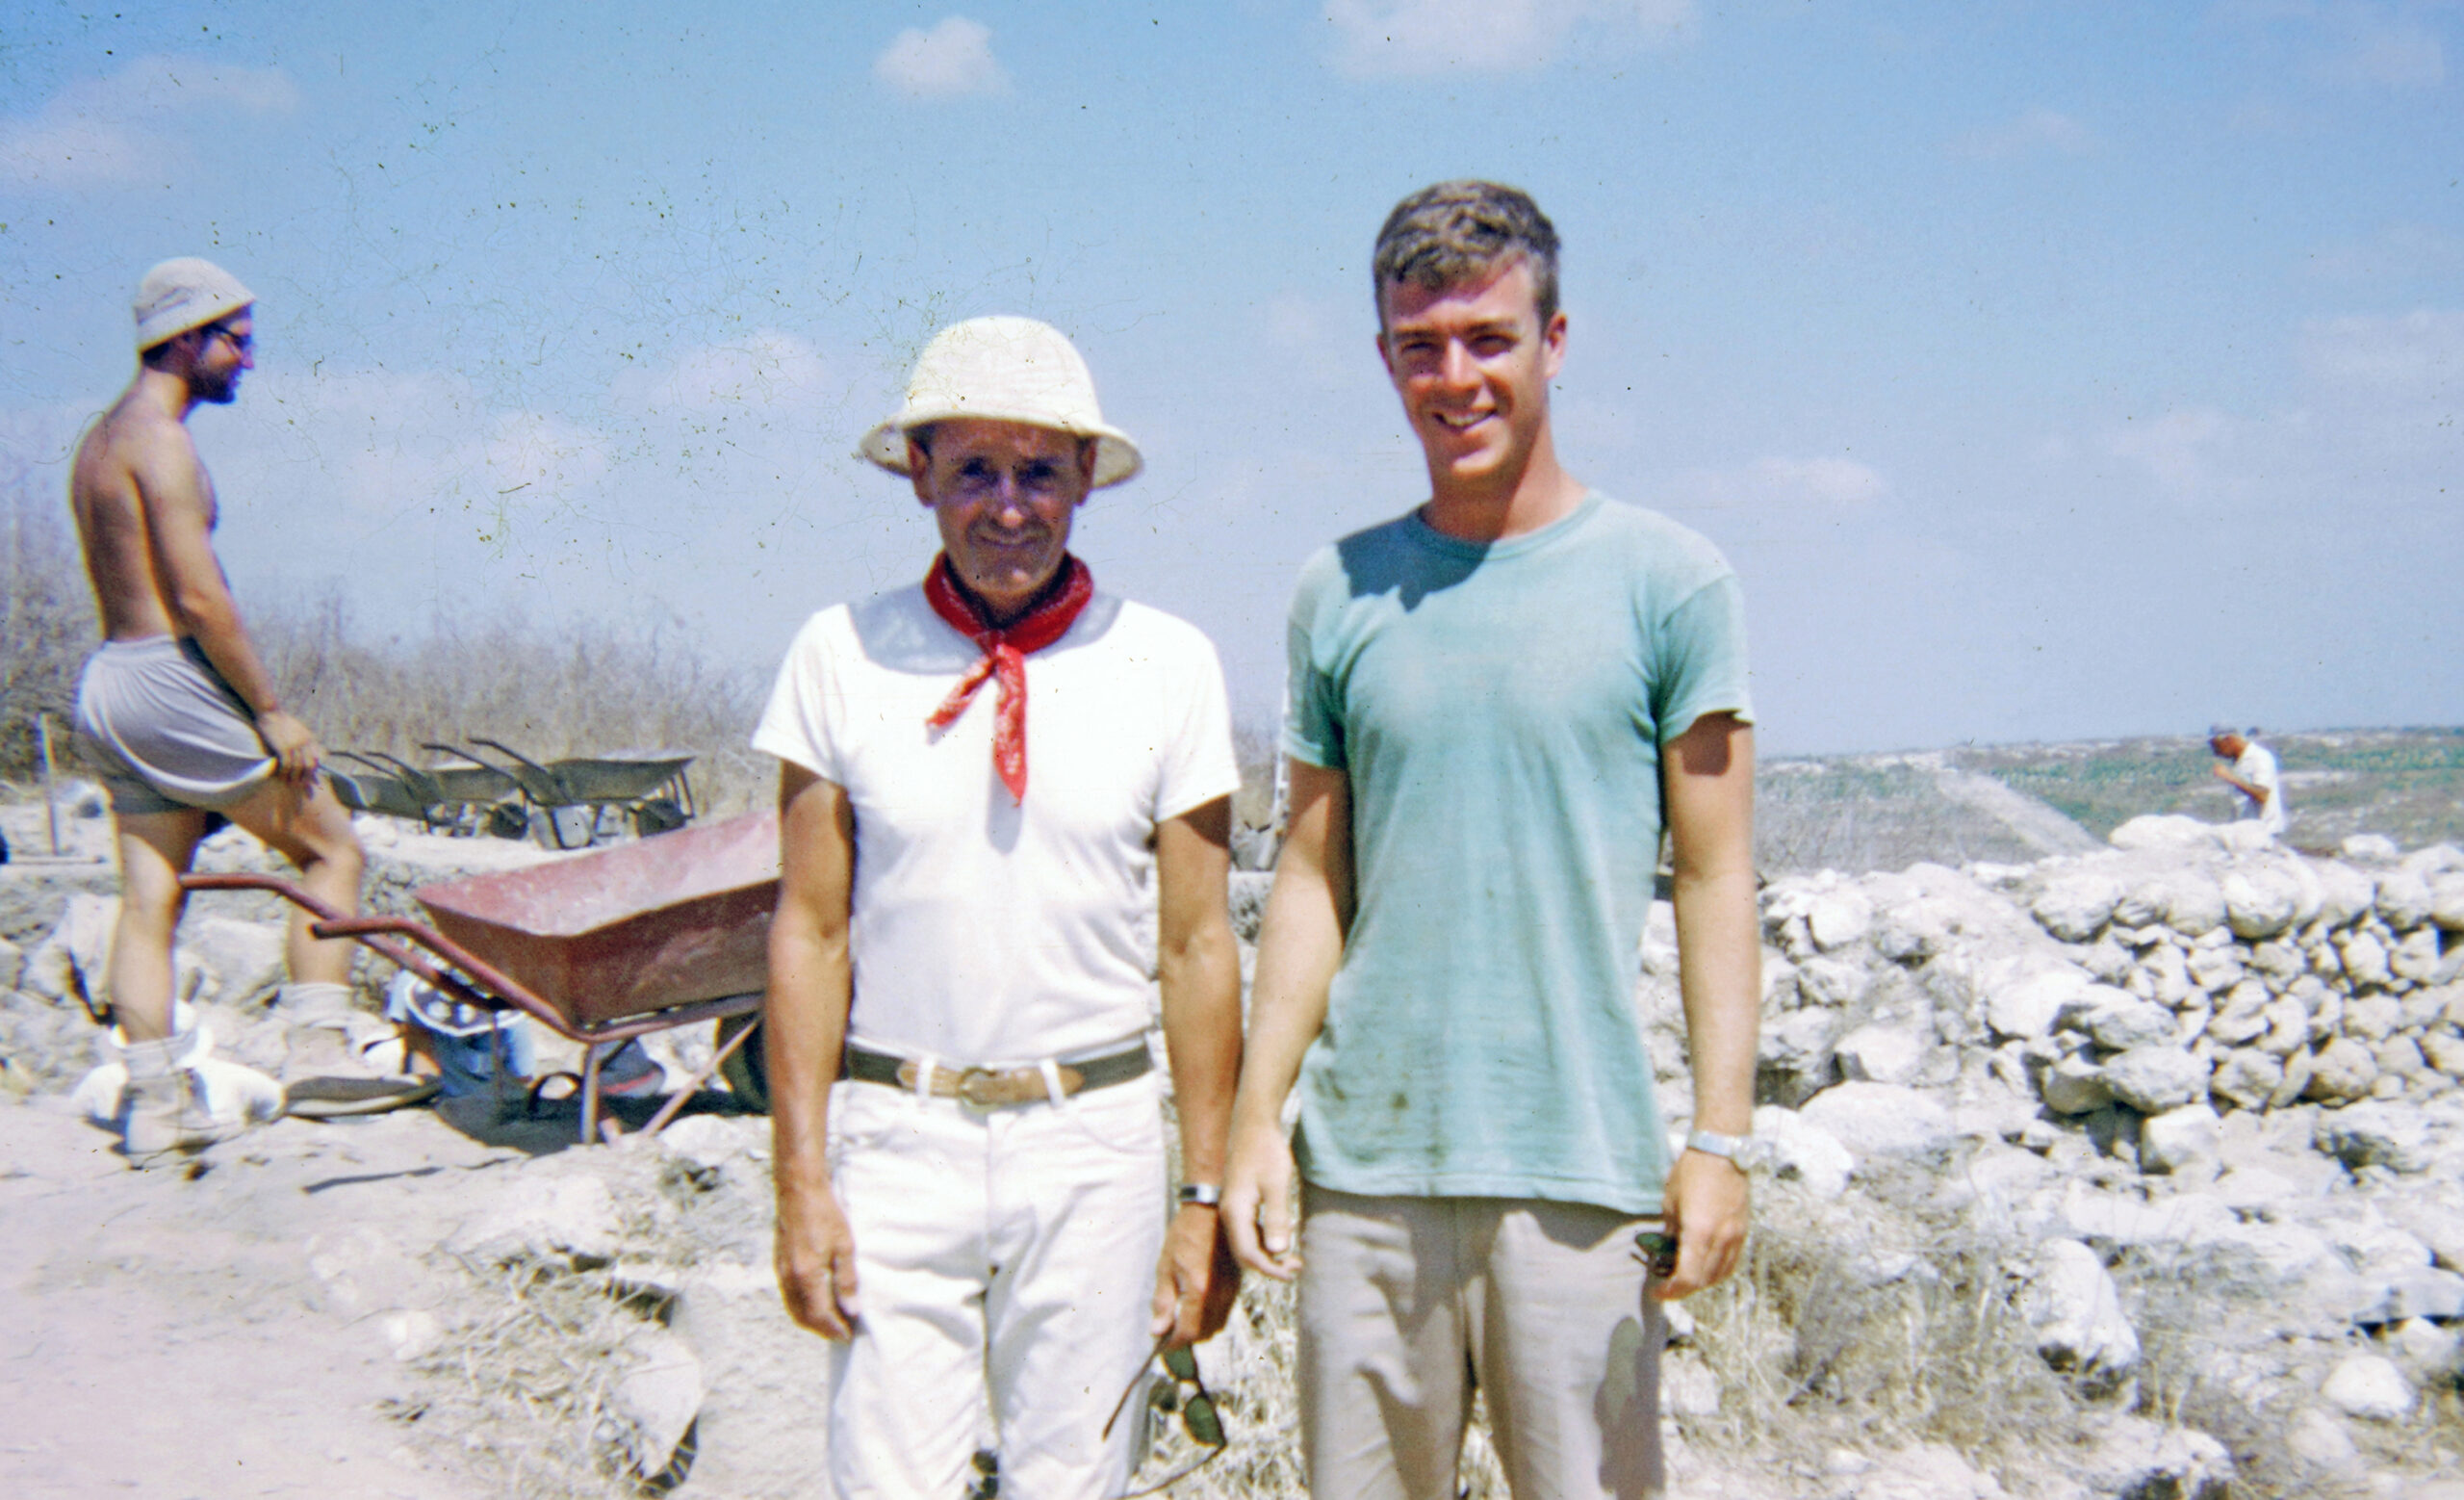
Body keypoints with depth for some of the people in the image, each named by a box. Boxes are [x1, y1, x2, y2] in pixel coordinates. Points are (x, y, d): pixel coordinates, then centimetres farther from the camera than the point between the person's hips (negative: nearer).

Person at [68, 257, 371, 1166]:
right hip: (174, 679, -9)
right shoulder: (159, 438, -13)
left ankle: (156, 1103, 10)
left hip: (109, 680, 9)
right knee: (330, 848, 1)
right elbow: (199, 598, -19)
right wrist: (272, 711, -14)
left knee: (149, 898, 8)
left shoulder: (99, 441, 18)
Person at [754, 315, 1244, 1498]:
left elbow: (1197, 947, 3)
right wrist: (800, 1179, -2)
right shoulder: (842, 655, 0)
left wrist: (1207, 1197, 2)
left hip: (1091, 1140, 1)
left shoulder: (1168, 664, 1)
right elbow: (809, 931, 2)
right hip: (895, 1134, 0)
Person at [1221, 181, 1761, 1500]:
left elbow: (1715, 880, 0)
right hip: (1362, 1159, 3)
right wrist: (1255, 1117, 5)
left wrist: (1720, 1138, -7)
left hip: (1582, 1161, -2)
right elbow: (1312, 876, 11)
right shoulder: (1339, 593, 8)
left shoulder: (1668, 582, 0)